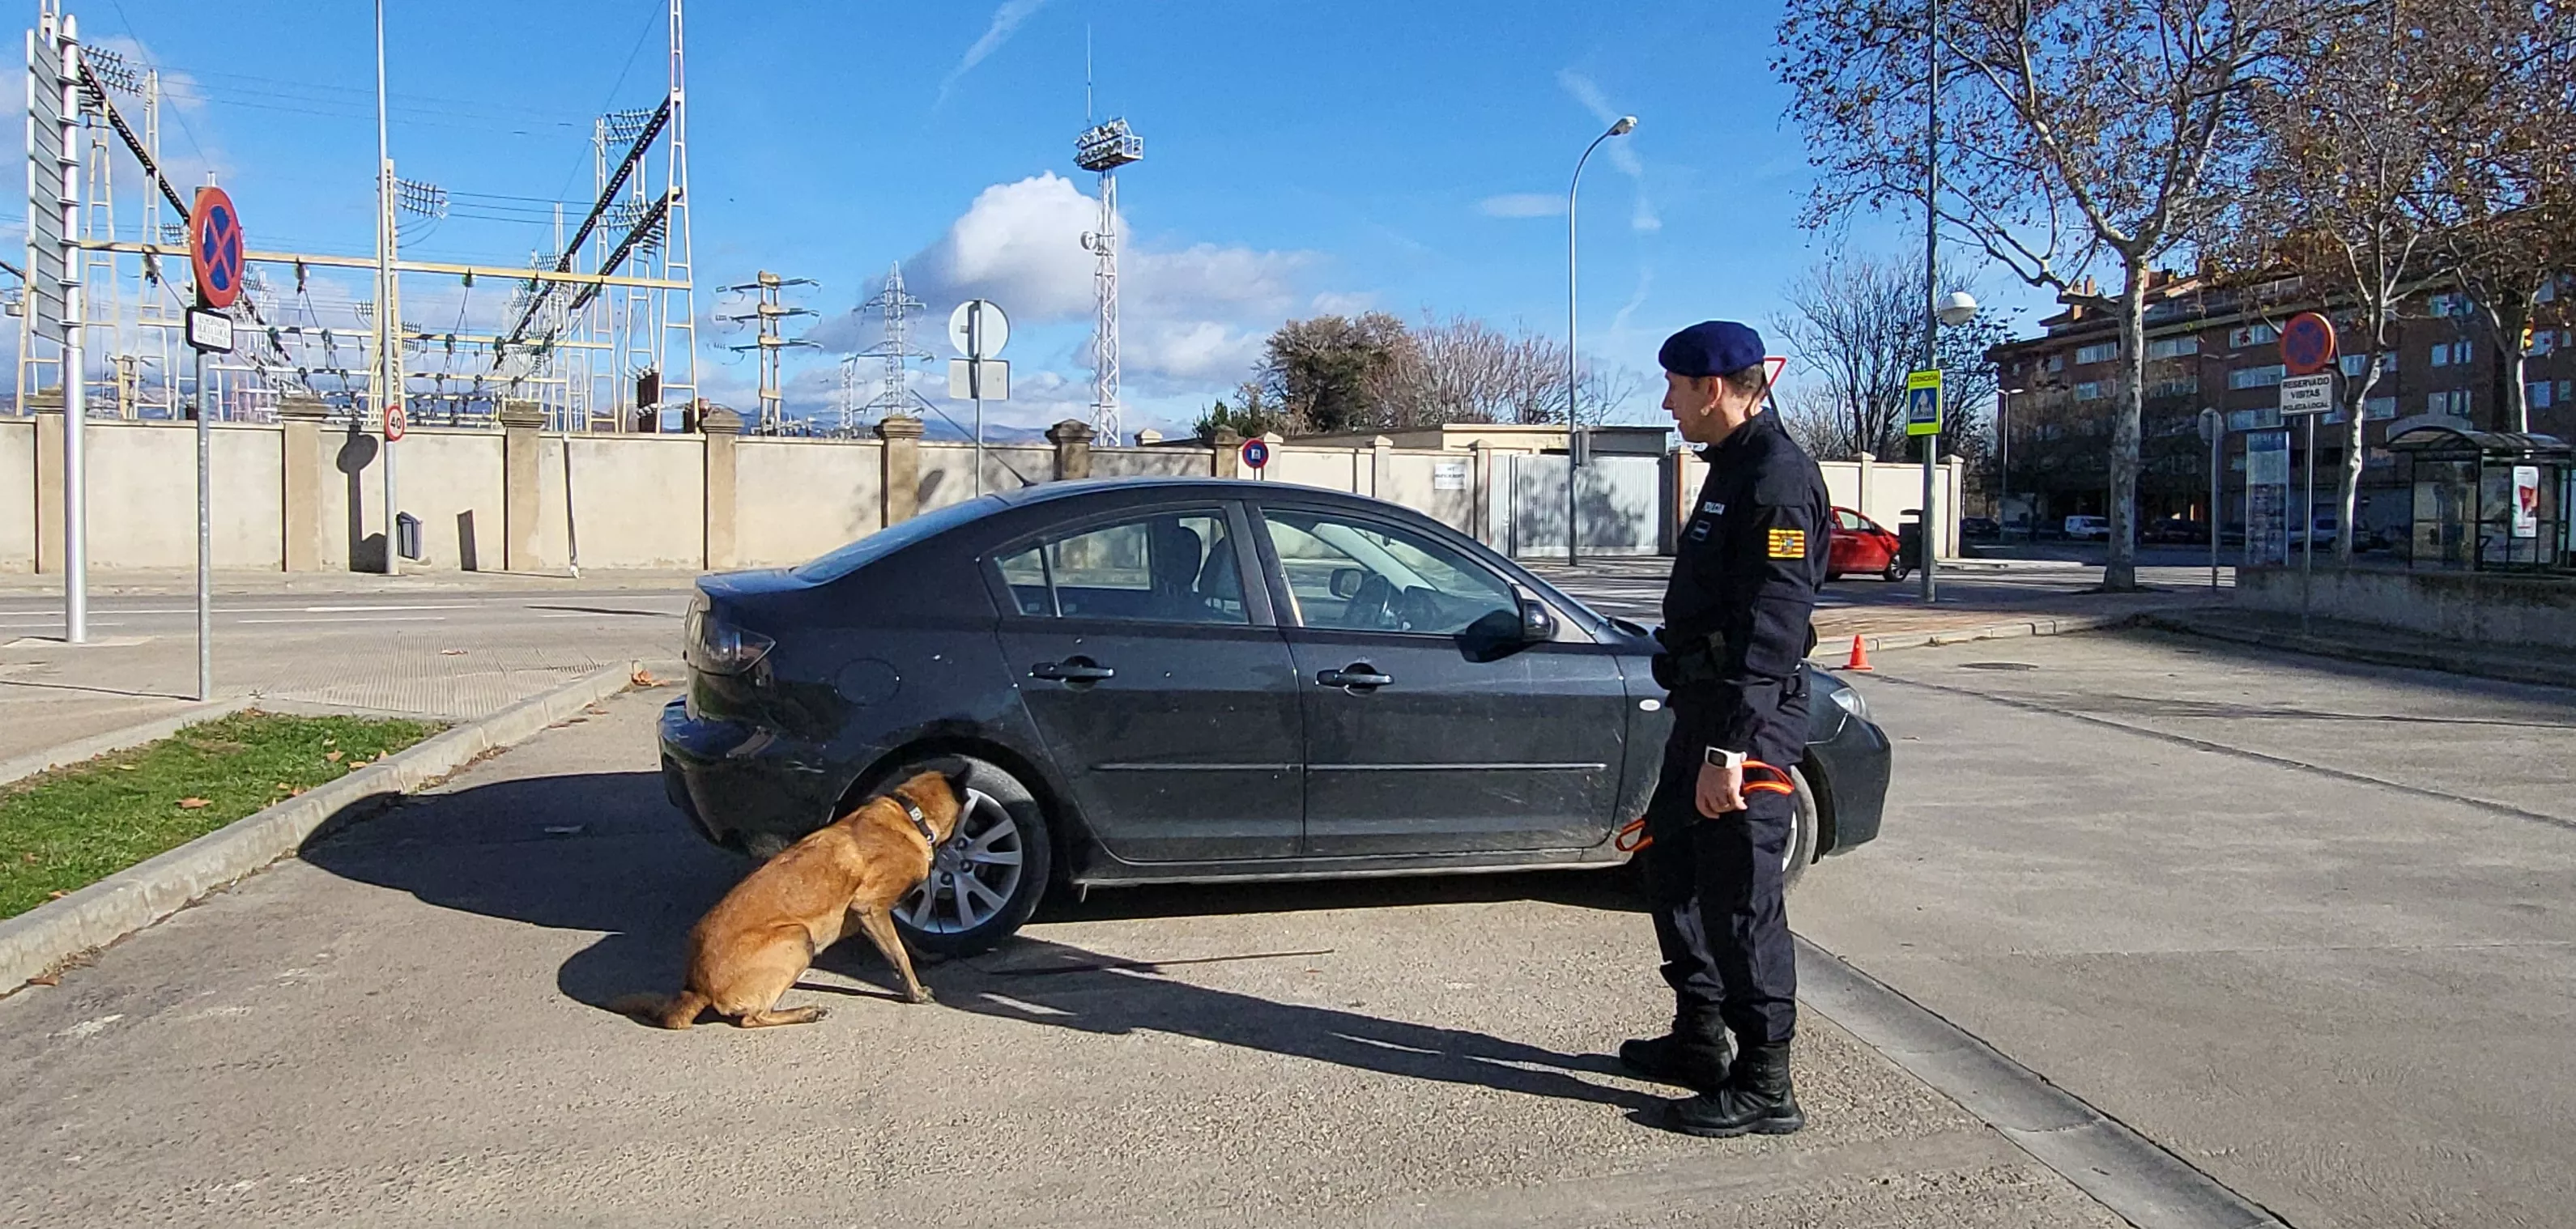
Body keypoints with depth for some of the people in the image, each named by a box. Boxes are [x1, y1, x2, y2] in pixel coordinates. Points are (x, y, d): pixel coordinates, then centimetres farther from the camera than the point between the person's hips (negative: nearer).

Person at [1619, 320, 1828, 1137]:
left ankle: (1764, 1086, 6)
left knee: (1740, 896, -5)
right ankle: (1700, 1039, 32)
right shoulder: (1734, 466, 16)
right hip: (1704, 703, 11)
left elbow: (1770, 625, -25)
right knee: (1671, 863, 18)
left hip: (1747, 717, -11)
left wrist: (1730, 745, -29)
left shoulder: (1778, 479, -17)